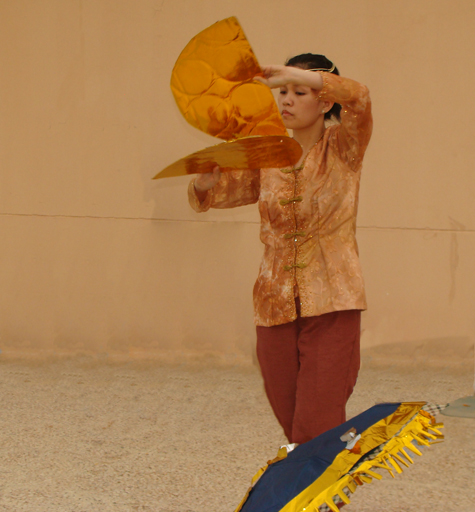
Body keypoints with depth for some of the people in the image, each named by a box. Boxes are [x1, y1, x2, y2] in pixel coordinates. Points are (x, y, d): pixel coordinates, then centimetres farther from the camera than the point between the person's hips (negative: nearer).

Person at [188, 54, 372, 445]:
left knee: (316, 431, -13)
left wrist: (291, 74, -26)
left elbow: (357, 97, -20)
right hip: (276, 308, 5)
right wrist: (206, 179, -16)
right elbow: (210, 194, 7)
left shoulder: (342, 148, 0)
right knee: (295, 429, 11)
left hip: (331, 308, -5)